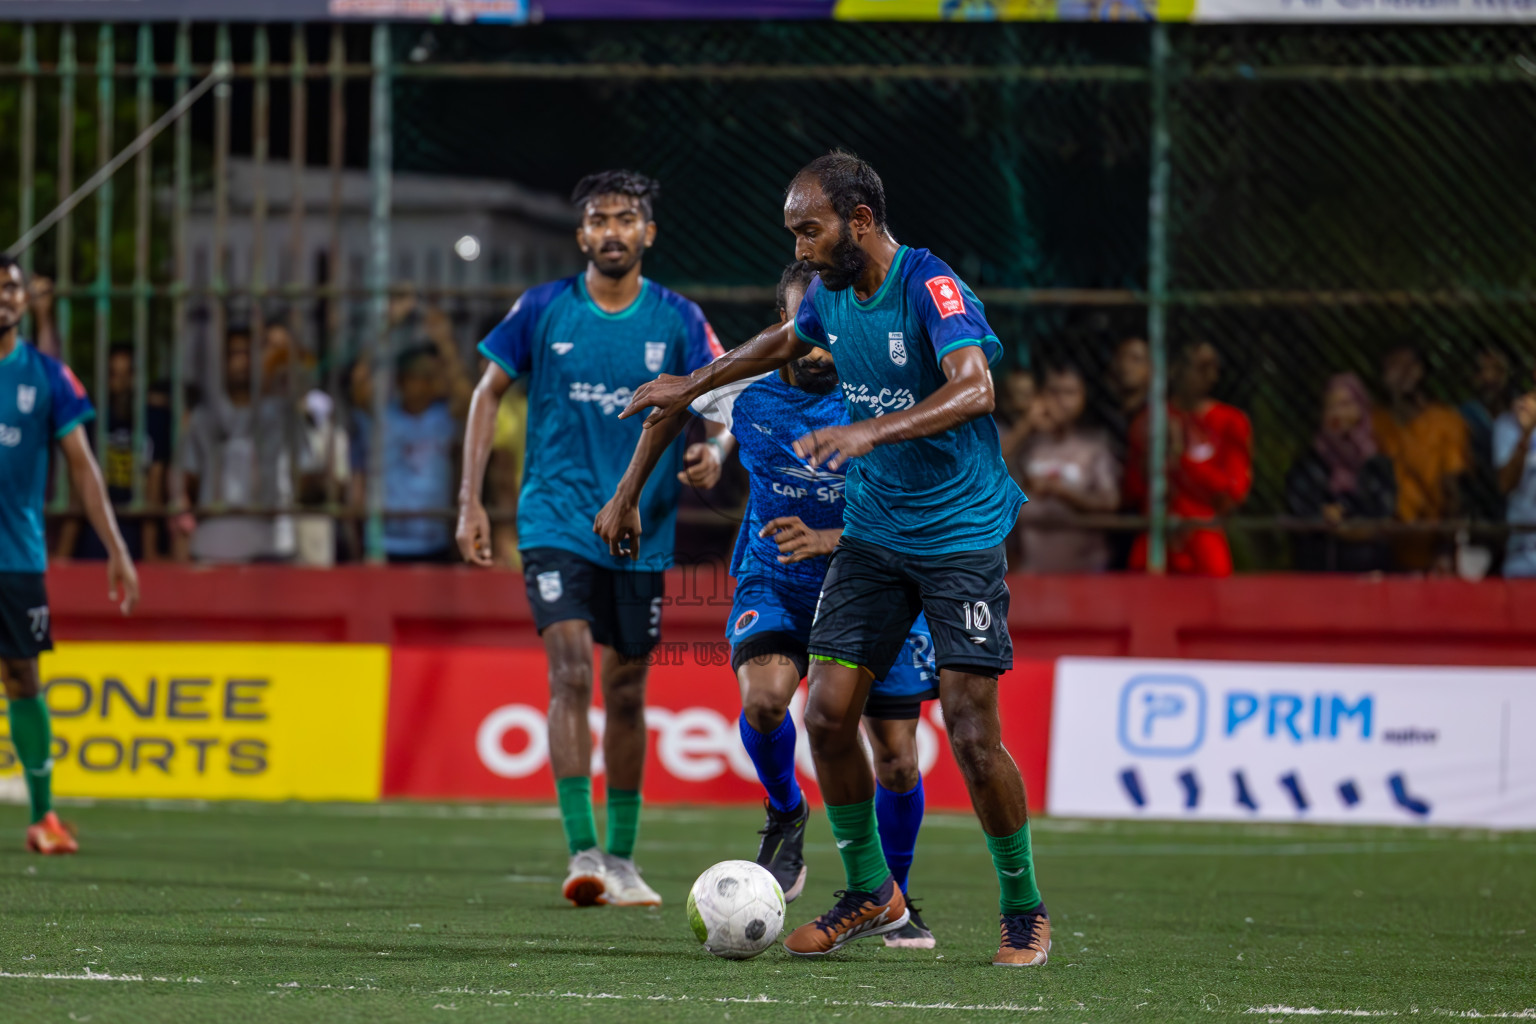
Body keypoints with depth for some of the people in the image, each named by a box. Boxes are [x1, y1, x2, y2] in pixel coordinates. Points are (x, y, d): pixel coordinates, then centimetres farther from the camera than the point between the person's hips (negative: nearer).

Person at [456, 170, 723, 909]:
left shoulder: (677, 321, 2)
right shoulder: (543, 310, -1)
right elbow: (488, 394, 8)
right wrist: (470, 501, 1)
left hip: (642, 529, 2)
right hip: (556, 520, -2)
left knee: (626, 691, 9)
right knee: (570, 672, -17)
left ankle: (621, 859, 22)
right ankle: (582, 853, -20)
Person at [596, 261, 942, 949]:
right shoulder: (748, 386, -10)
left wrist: (830, 541, -34)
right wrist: (625, 498, 17)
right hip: (772, 580, 0)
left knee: (897, 760, -1)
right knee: (765, 693, -31)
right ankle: (784, 815, 0)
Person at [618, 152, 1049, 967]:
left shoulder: (929, 286, -20)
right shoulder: (831, 295, 4)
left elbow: (975, 388, -36)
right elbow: (784, 343, 28)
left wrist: (871, 431, -46)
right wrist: (691, 387, 33)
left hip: (960, 533, -7)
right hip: (873, 528, 7)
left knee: (972, 734, -11)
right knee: (827, 713, -2)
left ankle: (1024, 910, 9)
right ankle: (870, 894, 16)